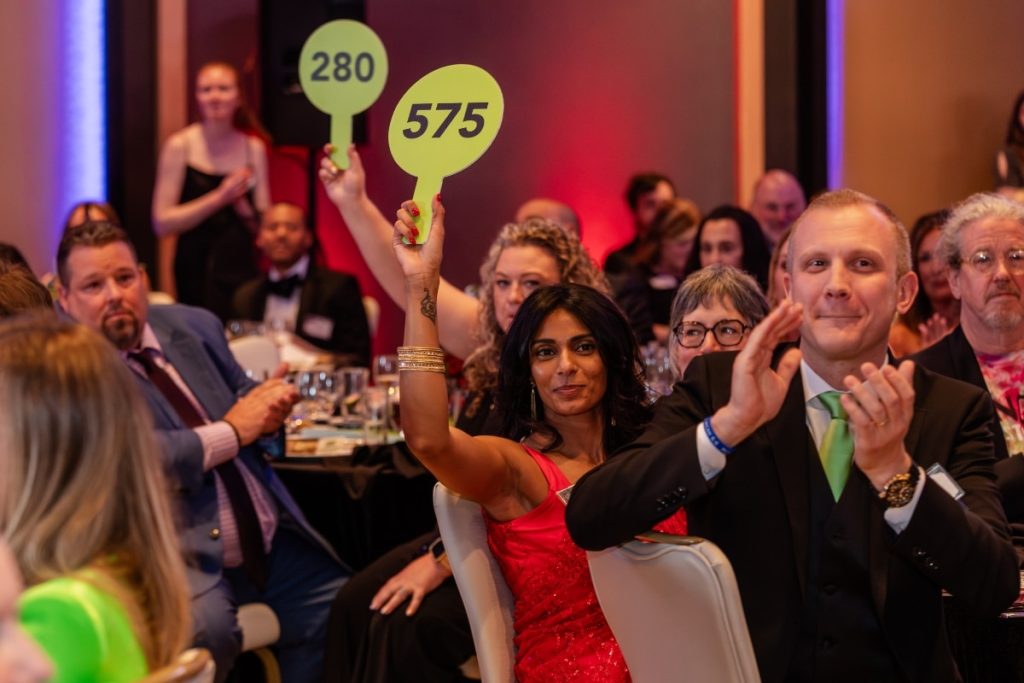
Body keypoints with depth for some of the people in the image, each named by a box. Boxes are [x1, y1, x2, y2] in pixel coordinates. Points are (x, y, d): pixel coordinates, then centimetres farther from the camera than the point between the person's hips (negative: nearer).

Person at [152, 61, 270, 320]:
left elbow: (263, 226, 10)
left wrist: (241, 203, -10)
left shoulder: (254, 147, 6)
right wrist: (218, 198, -15)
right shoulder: (180, 145, -2)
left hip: (241, 271, 3)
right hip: (192, 276, -3)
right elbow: (162, 222, -7)